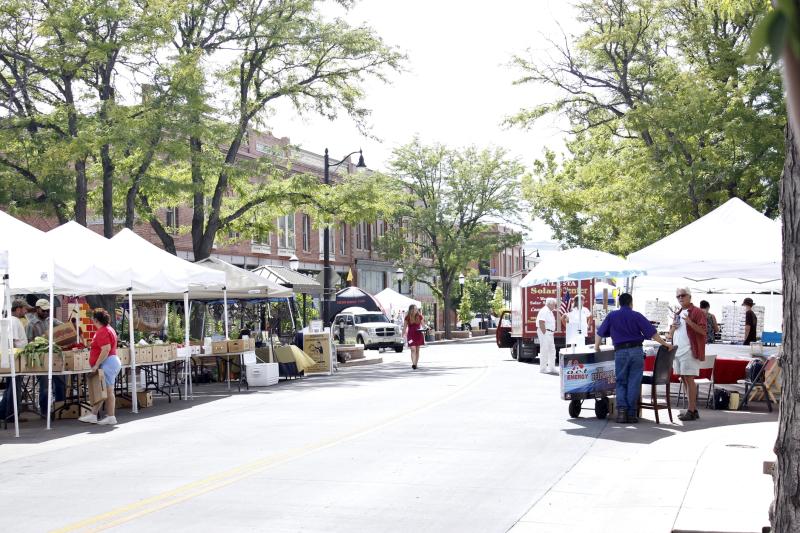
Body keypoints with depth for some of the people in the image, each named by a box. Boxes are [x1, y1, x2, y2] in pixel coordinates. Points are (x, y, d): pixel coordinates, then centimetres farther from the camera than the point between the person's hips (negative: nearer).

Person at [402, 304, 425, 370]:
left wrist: (425, 329, -15)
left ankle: (416, 364, 15)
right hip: (411, 334, -2)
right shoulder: (407, 317, -2)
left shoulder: (419, 316, 2)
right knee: (413, 349, -15)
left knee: (417, 350, 7)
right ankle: (413, 364, -25)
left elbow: (423, 325, 5)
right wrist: (403, 334, 0)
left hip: (418, 334, 2)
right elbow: (405, 327, 3)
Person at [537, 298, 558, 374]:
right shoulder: (544, 311, -15)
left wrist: (552, 332, 16)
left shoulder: (549, 311, 17)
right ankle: (543, 368, -2)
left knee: (552, 350, 12)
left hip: (550, 333, 11)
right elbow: (541, 323, -22)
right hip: (545, 333, -11)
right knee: (544, 350, -6)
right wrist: (544, 333, -22)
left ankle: (551, 368, 17)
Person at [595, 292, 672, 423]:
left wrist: (596, 347, 28)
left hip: (620, 352, 1)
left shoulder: (612, 316, 8)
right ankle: (631, 413, 0)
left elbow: (600, 333, 12)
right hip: (636, 351, -1)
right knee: (634, 383, 2)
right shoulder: (637, 316, 3)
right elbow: (652, 332, -1)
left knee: (621, 383, 9)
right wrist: (665, 344, 7)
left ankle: (621, 410, -6)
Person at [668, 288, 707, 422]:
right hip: (677, 351, 8)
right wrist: (673, 327, 3)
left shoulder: (696, 312, -4)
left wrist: (689, 322, -24)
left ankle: (691, 411, -9)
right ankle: (693, 409, 17)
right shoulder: (677, 313, 20)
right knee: (683, 379, 10)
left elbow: (703, 331, -13)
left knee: (688, 379, -10)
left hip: (689, 351, -8)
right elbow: (670, 335, 25)